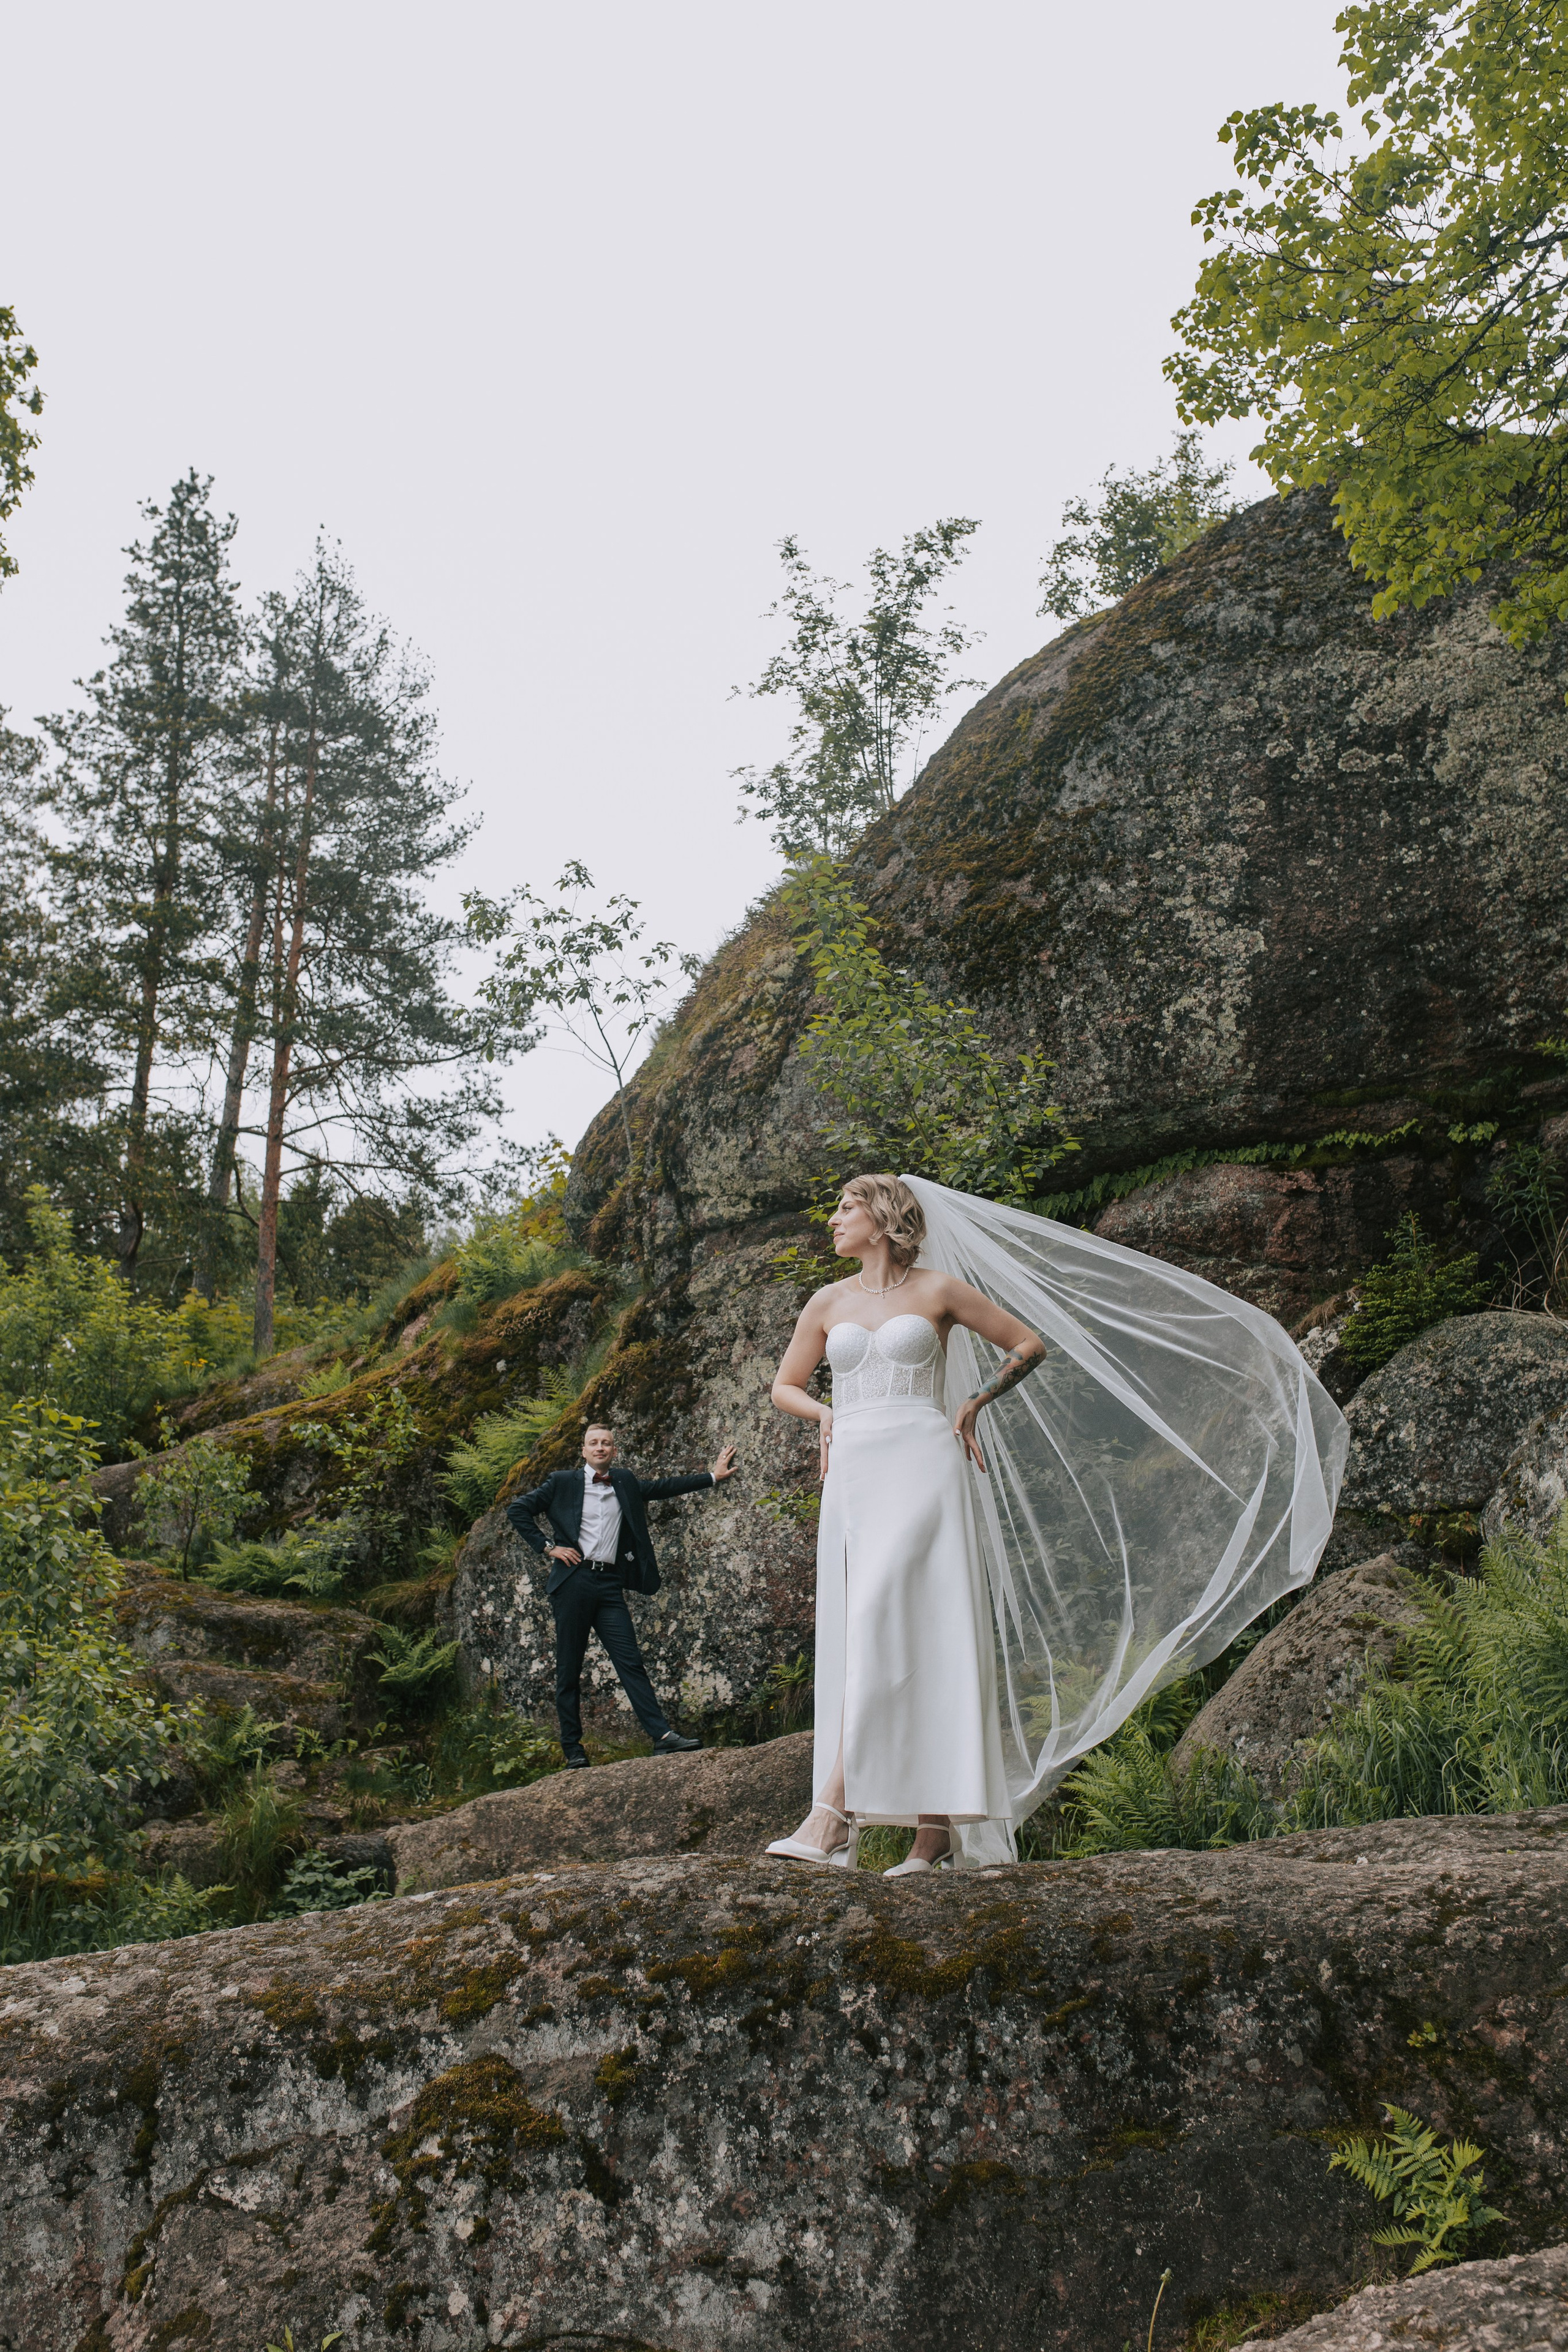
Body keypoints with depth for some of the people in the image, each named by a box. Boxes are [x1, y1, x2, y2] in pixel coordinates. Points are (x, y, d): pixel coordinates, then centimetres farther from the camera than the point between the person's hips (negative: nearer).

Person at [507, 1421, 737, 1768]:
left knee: (631, 1661, -5)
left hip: (610, 1584, 2)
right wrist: (546, 1548, -1)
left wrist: (713, 1476, 19)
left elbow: (663, 1487, 23)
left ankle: (662, 1736, -12)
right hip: (574, 1580, -2)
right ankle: (572, 1747, 9)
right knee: (569, 1668, 2)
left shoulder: (624, 1482, 17)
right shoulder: (563, 1482, 7)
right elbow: (517, 1510, 8)